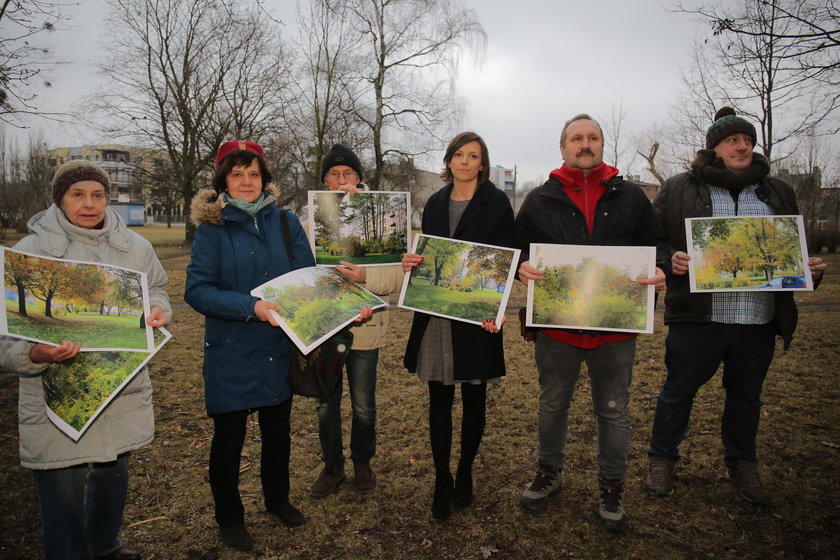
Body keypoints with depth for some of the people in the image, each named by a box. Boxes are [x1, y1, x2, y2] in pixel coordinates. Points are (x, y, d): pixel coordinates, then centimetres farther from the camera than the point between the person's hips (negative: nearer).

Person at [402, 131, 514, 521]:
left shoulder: (496, 204, -2)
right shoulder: (435, 203, 11)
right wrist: (413, 262, -7)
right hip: (435, 314, 3)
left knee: (474, 398, 10)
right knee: (439, 400, 6)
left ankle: (464, 474, 29)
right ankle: (442, 481, 20)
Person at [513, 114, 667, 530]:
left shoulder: (630, 196, 7)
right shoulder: (540, 200, 6)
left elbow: (655, 244, 9)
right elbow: (518, 249, 6)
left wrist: (659, 270, -12)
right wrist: (522, 267, -16)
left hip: (616, 327, 0)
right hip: (556, 324, 0)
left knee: (614, 411, 12)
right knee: (552, 405, 16)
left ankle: (612, 485, 31)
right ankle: (550, 471, 37)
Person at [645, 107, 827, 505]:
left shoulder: (778, 194, 14)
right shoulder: (679, 189, 2)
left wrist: (811, 268, 1)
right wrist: (670, 261, -18)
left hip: (759, 321, 4)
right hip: (697, 317, -3)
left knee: (746, 396, 17)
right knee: (678, 391, 7)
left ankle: (742, 464, 37)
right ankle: (662, 459, 26)